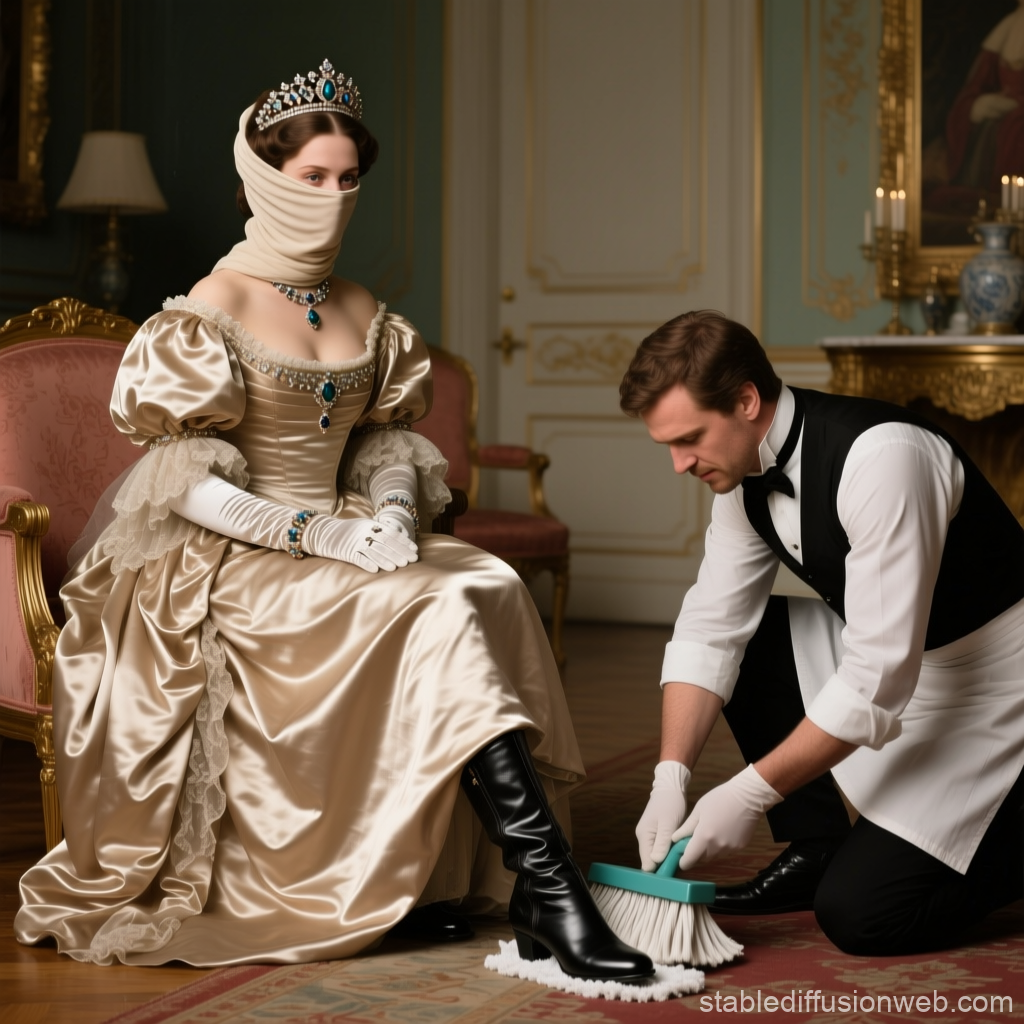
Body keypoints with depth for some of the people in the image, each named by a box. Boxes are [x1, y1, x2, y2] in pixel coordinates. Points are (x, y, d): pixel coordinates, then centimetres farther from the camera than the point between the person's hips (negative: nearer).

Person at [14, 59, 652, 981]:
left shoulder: (364, 314, 12)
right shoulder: (212, 310, -7)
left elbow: (386, 442, 18)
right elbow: (184, 484, -12)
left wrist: (391, 512, -5)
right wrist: (321, 534, -20)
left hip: (345, 541, 6)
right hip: (230, 568, -6)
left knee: (492, 586, -22)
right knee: (436, 611, -29)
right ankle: (548, 882, -30)